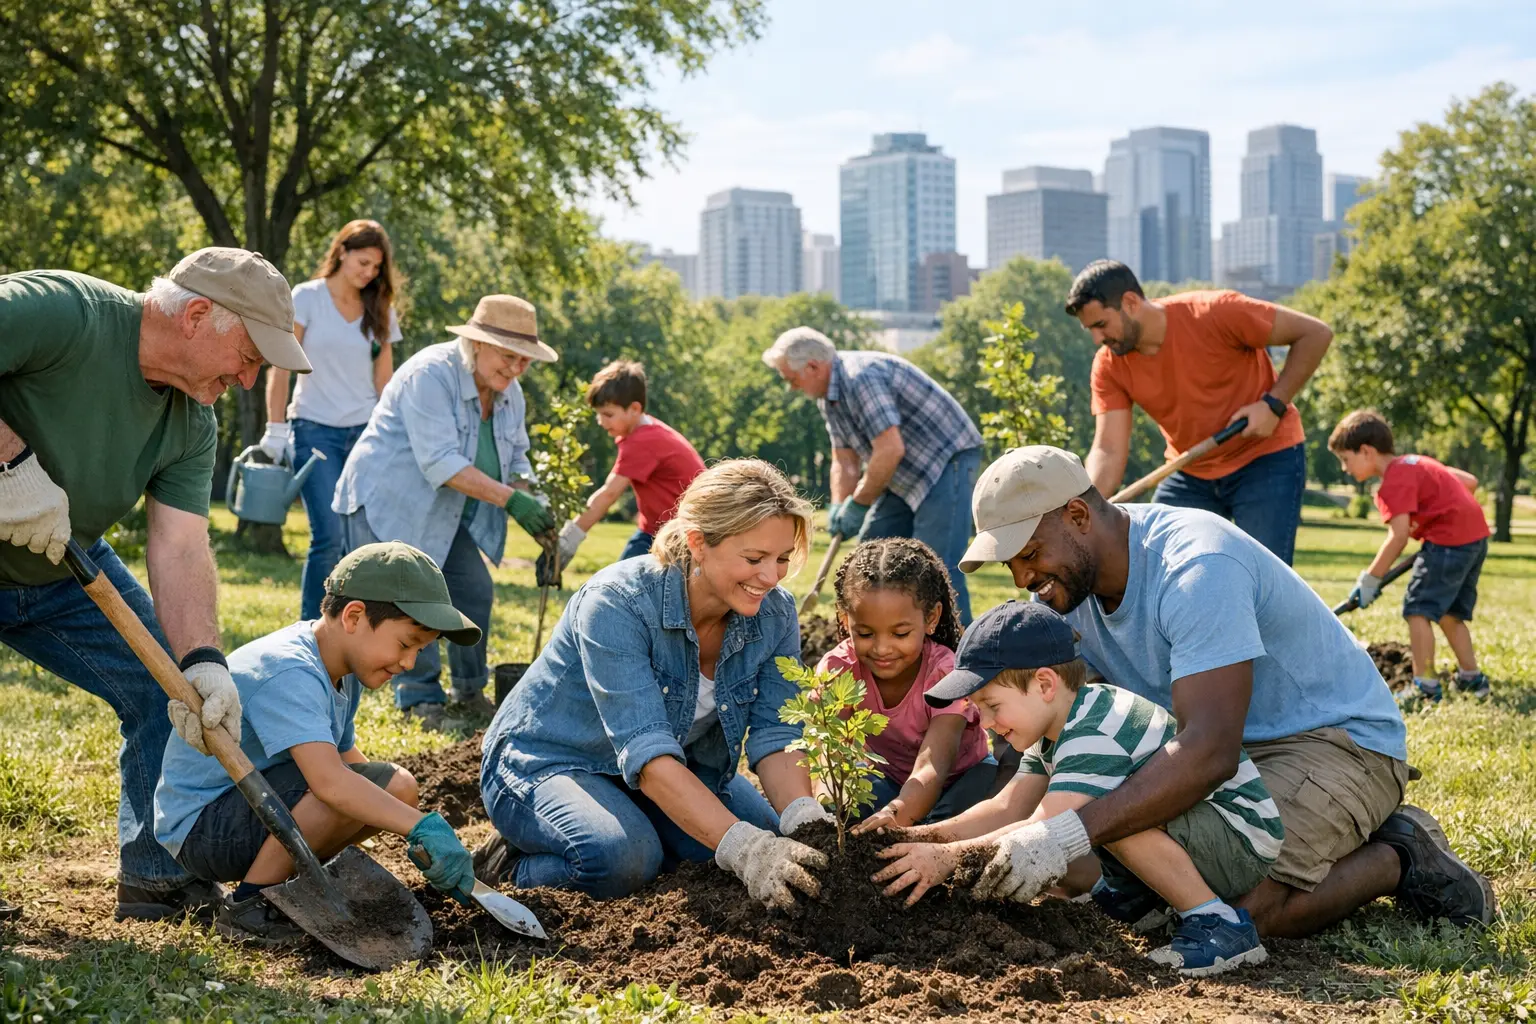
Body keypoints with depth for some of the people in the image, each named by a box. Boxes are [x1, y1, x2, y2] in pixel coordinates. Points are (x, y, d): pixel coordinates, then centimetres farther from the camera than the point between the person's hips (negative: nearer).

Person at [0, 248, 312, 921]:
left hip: (60, 573, 7)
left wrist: (201, 661, -30)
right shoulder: (64, 313, -29)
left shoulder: (192, 427, -6)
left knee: (170, 689, 2)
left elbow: (180, 549, -15)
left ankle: (155, 873, 15)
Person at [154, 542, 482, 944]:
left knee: (398, 790, 1)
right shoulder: (290, 675, -28)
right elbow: (329, 779, -42)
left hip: (252, 802, 10)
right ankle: (248, 904, -15)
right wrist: (422, 827, -44)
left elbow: (346, 755, 14)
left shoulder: (343, 669, 5)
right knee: (348, 793, -31)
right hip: (200, 824, -10)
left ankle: (283, 881, 10)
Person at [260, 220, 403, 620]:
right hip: (316, 431, -3)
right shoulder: (307, 298, -1)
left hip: (365, 433, 4)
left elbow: (384, 379, 12)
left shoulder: (379, 310, 10)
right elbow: (281, 366, -3)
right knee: (330, 536, -13)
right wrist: (276, 430, -8)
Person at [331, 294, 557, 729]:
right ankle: (420, 701, -3)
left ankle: (470, 695, 16)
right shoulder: (430, 375, -25)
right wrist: (508, 499, -35)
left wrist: (525, 492, -11)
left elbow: (515, 457, 13)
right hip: (387, 502, -8)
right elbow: (440, 462, -32)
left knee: (475, 590, 2)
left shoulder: (509, 393, 3)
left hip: (444, 514, 8)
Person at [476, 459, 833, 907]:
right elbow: (646, 752, -39)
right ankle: (516, 866, -5)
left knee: (780, 840, -13)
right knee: (624, 857, -36)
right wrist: (743, 847, -50)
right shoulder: (617, 604, -31)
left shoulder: (774, 614, -12)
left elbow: (776, 737, -16)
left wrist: (807, 823, -38)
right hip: (548, 764, -6)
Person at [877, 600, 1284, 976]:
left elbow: (1044, 831, -35)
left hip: (1244, 840, -10)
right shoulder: (1059, 724, 4)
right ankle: (1135, 893, 12)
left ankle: (1219, 923, -22)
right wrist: (924, 836, -10)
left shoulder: (1096, 735, -27)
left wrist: (949, 856, -34)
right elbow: (1007, 808, 2)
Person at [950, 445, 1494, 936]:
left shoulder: (1196, 567, -30)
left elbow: (1209, 751, -40)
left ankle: (1399, 858, -2)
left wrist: (1068, 835, -47)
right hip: (1225, 748, 9)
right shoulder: (1066, 586, -3)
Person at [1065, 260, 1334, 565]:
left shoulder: (1214, 314, -23)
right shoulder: (1108, 366, -9)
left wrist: (1274, 404, -22)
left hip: (1266, 460, -5)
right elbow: (1108, 451, -15)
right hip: (1189, 473, 5)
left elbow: (1316, 333, -15)